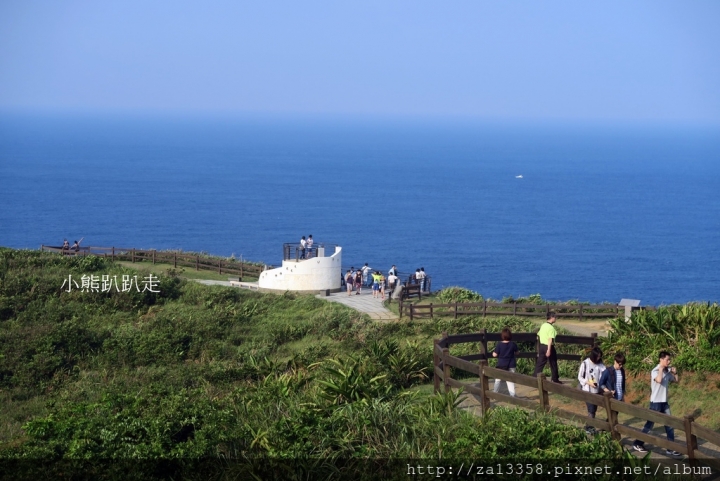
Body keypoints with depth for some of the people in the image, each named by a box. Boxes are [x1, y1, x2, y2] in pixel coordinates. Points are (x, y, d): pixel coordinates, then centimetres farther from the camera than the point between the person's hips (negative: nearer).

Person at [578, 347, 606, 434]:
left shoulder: (600, 364, -1)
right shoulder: (585, 364, -10)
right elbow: (580, 377, -3)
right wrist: (588, 382, -18)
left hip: (597, 390, 4)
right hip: (587, 391, -4)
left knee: (594, 410, 9)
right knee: (591, 410, -8)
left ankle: (590, 427, 20)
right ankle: (588, 428, 3)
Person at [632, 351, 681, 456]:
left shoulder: (667, 371, 5)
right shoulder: (655, 371, -16)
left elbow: (675, 380, 21)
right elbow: (659, 380, -39)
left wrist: (675, 373, 2)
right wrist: (661, 369, -24)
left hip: (664, 402, 7)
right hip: (656, 402, -7)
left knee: (670, 425, 4)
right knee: (649, 425, 3)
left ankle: (670, 448, 8)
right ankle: (637, 444, 18)